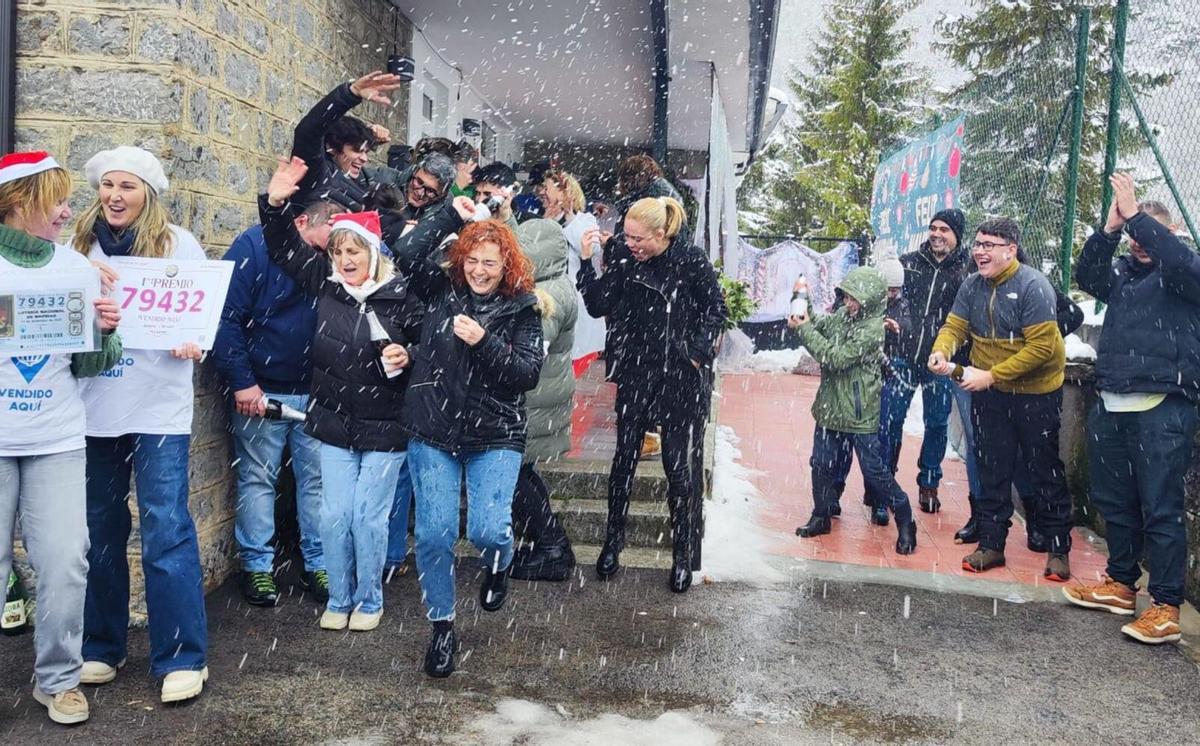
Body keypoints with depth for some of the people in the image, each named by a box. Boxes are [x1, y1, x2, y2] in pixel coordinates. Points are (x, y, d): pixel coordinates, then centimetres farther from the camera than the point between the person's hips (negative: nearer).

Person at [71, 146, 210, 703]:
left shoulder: (179, 245, -1)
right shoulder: (80, 245, 9)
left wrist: (191, 341, -21)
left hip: (159, 410, -4)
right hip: (93, 408, 4)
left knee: (166, 532, -5)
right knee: (100, 531, 13)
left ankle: (182, 657, 6)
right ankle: (101, 646, 28)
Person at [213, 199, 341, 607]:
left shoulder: (330, 259, 3)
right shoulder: (256, 245, -10)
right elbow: (225, 316, -13)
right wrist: (241, 382, -15)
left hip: (316, 391, 4)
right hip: (260, 391, -3)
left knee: (318, 478, 7)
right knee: (258, 479, 6)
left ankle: (318, 564, 18)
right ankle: (257, 567, 18)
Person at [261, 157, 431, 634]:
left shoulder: (402, 296, -9)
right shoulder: (325, 285, 1)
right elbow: (285, 247, 5)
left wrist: (406, 359, -19)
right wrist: (274, 204, -9)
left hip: (385, 428, -3)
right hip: (334, 423, 4)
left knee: (369, 516, 3)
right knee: (334, 514, 8)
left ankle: (369, 600, 23)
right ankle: (339, 599, 26)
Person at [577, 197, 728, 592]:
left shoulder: (692, 260, -10)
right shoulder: (626, 260, 0)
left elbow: (716, 310, -3)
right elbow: (598, 305, -1)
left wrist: (698, 352, -11)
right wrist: (587, 262, -10)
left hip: (682, 378, -3)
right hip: (636, 374, 3)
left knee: (680, 467, 3)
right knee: (624, 460, 10)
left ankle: (683, 556, 18)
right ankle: (613, 543, 28)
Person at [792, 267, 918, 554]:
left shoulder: (873, 329, -20)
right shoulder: (842, 314, 3)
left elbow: (835, 358, -23)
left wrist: (805, 329, -19)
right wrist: (803, 321, -9)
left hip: (860, 414, -7)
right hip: (830, 407, 7)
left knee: (875, 471, 1)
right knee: (822, 465, 14)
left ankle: (905, 522, 17)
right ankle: (822, 516, 32)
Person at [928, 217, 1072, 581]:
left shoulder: (1033, 286, -20)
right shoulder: (972, 285, 0)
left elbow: (1042, 346, -24)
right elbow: (954, 326, 0)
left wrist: (991, 375, -26)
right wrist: (941, 351, -23)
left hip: (1036, 392, -5)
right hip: (988, 392, 5)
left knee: (1046, 471, 6)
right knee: (992, 470, 12)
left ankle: (1058, 549, 19)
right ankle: (991, 544, 22)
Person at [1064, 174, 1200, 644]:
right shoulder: (1123, 271, 16)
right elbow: (1086, 276, -2)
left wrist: (1135, 214, -18)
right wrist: (1110, 229, -13)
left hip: (1162, 409, -7)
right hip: (1111, 406, 7)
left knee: (1160, 509, -5)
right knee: (1114, 501, 14)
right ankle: (1121, 584, 28)